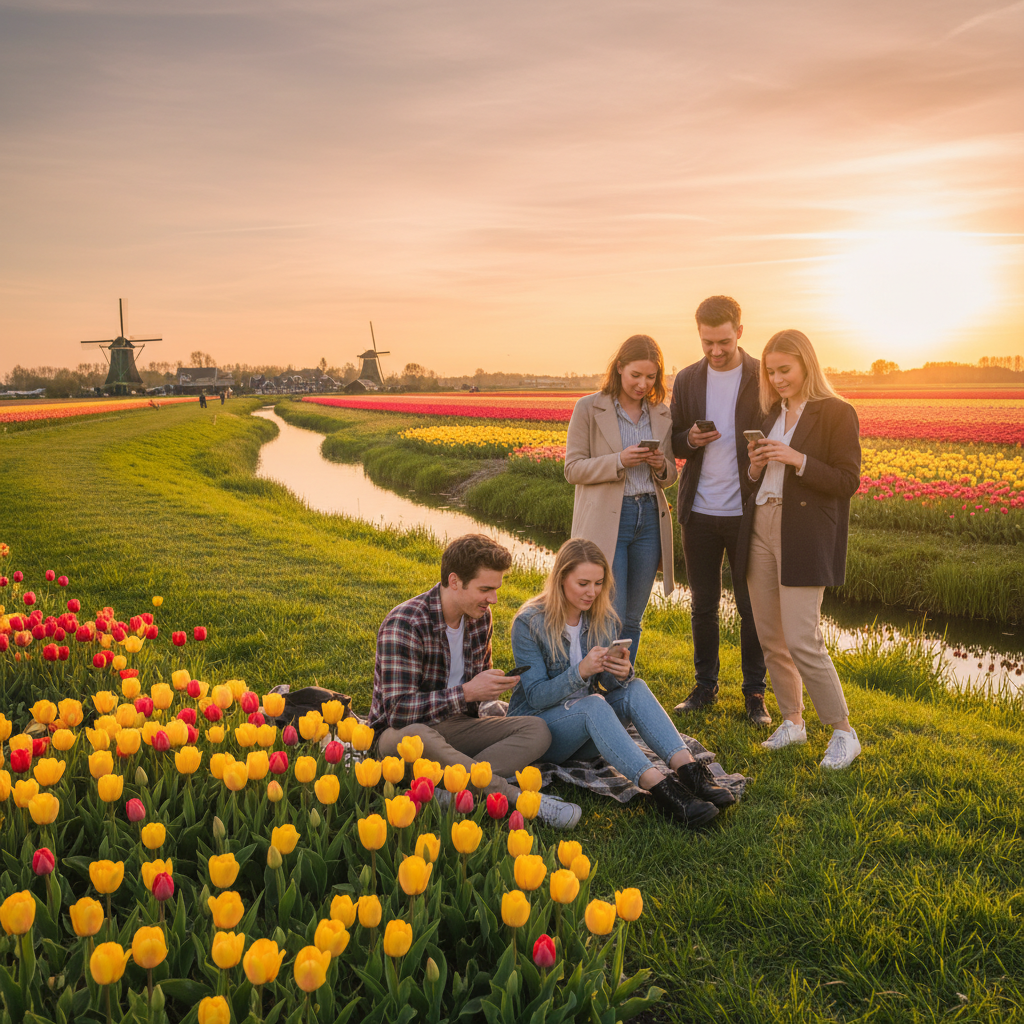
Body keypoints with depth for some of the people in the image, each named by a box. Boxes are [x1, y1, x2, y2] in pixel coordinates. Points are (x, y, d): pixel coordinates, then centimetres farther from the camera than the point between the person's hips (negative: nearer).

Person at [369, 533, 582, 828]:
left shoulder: (480, 616, 1)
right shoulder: (404, 625, -22)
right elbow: (400, 711, -28)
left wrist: (493, 685, -4)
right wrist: (467, 692, -26)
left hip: (452, 726, 7)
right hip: (399, 733, -7)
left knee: (536, 730, -15)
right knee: (415, 736, -43)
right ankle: (513, 795, -33)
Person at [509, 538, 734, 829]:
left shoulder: (603, 619, 3)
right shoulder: (528, 623, -13)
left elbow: (609, 685, 3)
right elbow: (536, 696, -17)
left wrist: (622, 673, -22)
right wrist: (581, 671, -33)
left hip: (587, 728, 5)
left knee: (635, 689, -23)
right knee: (593, 704, -35)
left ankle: (688, 769, -39)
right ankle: (660, 788, -47)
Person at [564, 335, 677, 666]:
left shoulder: (662, 414, 10)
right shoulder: (588, 409, -3)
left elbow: (669, 476, 16)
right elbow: (573, 469, -5)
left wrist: (661, 466, -8)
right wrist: (619, 461, -19)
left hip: (650, 518, 5)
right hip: (606, 522, -4)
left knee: (632, 619, 9)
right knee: (611, 619, -9)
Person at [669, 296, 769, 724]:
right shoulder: (687, 380, 7)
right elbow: (673, 443, 12)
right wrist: (690, 439, -12)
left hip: (747, 512, -2)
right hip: (699, 512, 3)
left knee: (752, 607, 4)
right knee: (702, 605, 10)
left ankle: (755, 694, 17)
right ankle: (705, 686, 24)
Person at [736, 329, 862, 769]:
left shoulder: (837, 414, -5)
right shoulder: (771, 415, 15)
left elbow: (847, 482, -9)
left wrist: (798, 460, -20)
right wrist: (754, 467, -2)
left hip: (804, 538, -7)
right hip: (760, 529, 7)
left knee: (802, 641, -10)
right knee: (769, 637, 10)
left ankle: (844, 732, 5)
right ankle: (792, 721, 25)